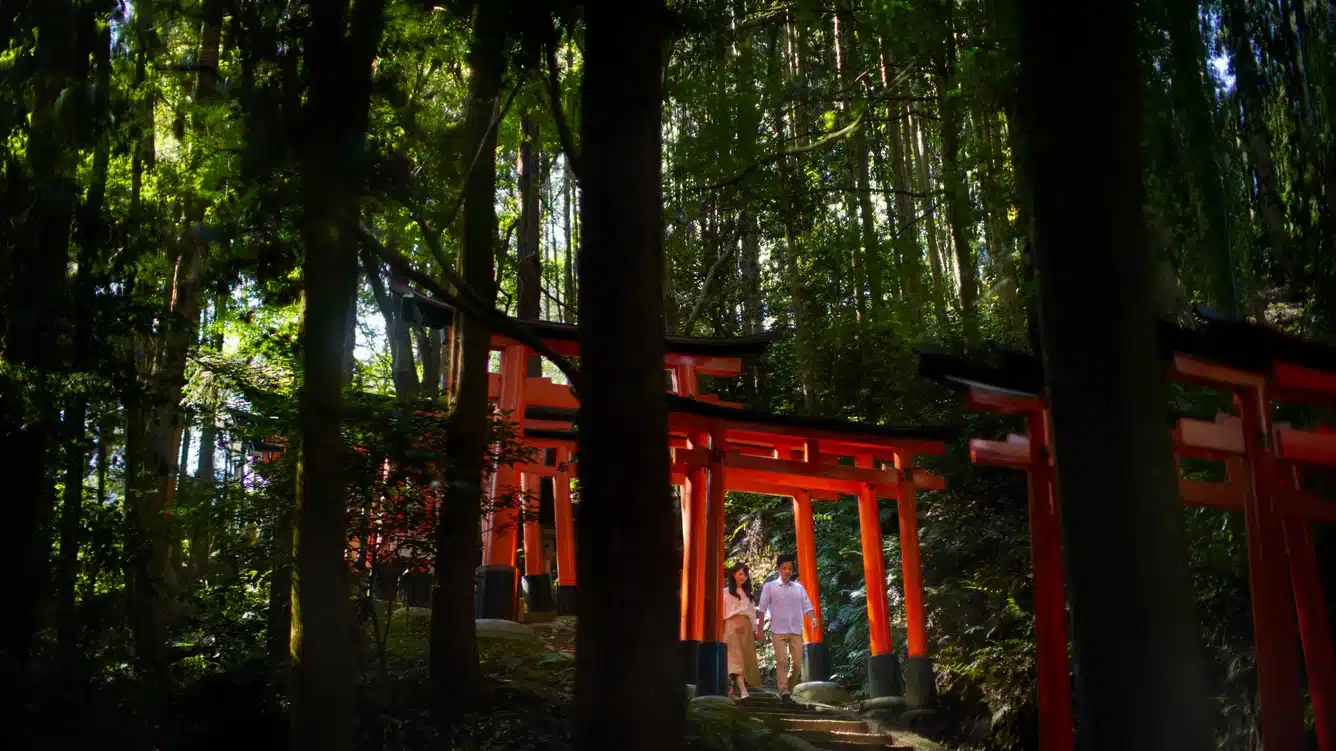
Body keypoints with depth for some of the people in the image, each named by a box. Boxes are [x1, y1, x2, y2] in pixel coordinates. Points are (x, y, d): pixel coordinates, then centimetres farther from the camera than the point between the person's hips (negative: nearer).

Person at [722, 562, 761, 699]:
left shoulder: (748, 594, 23)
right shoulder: (726, 592, 8)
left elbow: (752, 613, 19)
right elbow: (721, 613, 2)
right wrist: (721, 633, -6)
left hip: (746, 627, 5)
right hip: (732, 625, -5)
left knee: (747, 658, -2)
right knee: (736, 658, -18)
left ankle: (734, 688, 6)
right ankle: (743, 691, -31)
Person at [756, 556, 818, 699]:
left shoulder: (799, 588, 12)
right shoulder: (769, 587, 4)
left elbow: (807, 606, 6)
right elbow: (762, 609, 2)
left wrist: (813, 619, -13)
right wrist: (760, 629, -4)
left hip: (796, 631, 3)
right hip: (778, 631, -3)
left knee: (797, 663, 1)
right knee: (782, 661, -11)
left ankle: (789, 688, 20)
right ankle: (783, 691, -12)